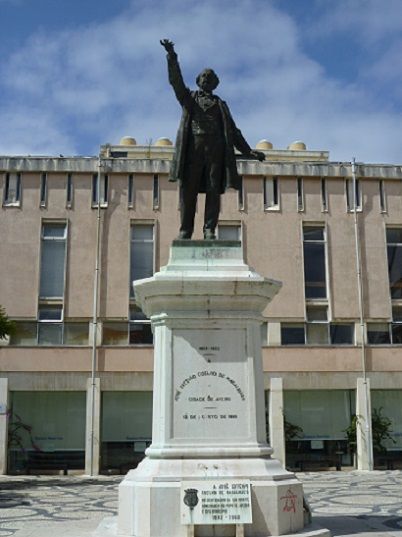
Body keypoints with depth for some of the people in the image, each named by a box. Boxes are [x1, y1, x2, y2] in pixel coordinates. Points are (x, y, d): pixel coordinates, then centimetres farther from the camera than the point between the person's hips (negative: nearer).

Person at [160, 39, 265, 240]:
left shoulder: (221, 104, 25)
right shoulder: (189, 97, 23)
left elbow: (232, 130, 20)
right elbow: (176, 80, 7)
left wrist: (248, 151, 10)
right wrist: (172, 56, -8)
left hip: (215, 147, 1)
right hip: (193, 145, -1)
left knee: (214, 189, -8)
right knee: (188, 189, -7)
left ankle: (209, 229, -9)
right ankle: (185, 229, -7)